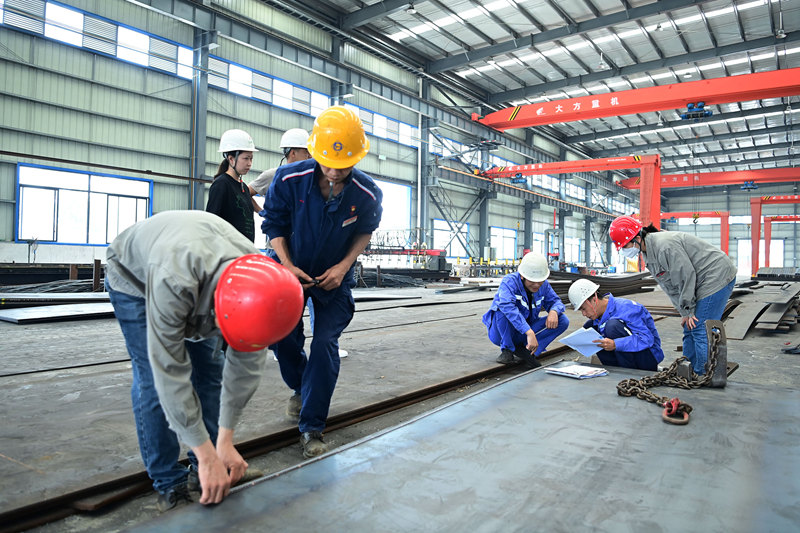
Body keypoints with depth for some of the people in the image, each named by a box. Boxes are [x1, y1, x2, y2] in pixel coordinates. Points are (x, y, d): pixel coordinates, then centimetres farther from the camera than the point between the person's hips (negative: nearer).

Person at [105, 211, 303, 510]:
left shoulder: (258, 282, -31)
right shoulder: (172, 280, -48)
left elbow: (246, 363, -21)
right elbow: (170, 372, -41)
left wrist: (225, 442, -18)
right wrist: (207, 456, -35)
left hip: (200, 284, 4)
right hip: (134, 276, -4)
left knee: (208, 370, -2)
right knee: (153, 380, -12)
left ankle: (207, 475, 12)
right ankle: (169, 483, 4)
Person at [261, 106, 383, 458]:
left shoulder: (367, 194, -21)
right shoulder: (289, 179, -22)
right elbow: (274, 225, -8)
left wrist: (344, 266, -14)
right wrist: (287, 266, -20)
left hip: (335, 276, -1)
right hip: (291, 270, 1)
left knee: (325, 343, -10)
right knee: (283, 338, 1)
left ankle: (311, 429, 1)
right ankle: (301, 388, 35)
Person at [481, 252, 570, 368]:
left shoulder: (543, 285, -6)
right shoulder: (509, 282, -25)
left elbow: (555, 300, 5)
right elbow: (508, 307, -42)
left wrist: (553, 311, -22)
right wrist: (529, 332, -51)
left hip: (528, 331, 6)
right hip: (501, 332, -5)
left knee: (563, 320, -10)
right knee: (503, 308, -35)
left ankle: (526, 350, -15)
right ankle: (507, 350, -19)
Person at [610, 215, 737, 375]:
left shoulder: (665, 246, -26)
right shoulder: (648, 254, 6)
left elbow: (686, 276, -23)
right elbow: (671, 287, 9)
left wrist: (688, 310, -15)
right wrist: (684, 312, 3)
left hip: (717, 277, -10)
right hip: (703, 284, 10)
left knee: (701, 331, -11)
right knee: (690, 329, 11)